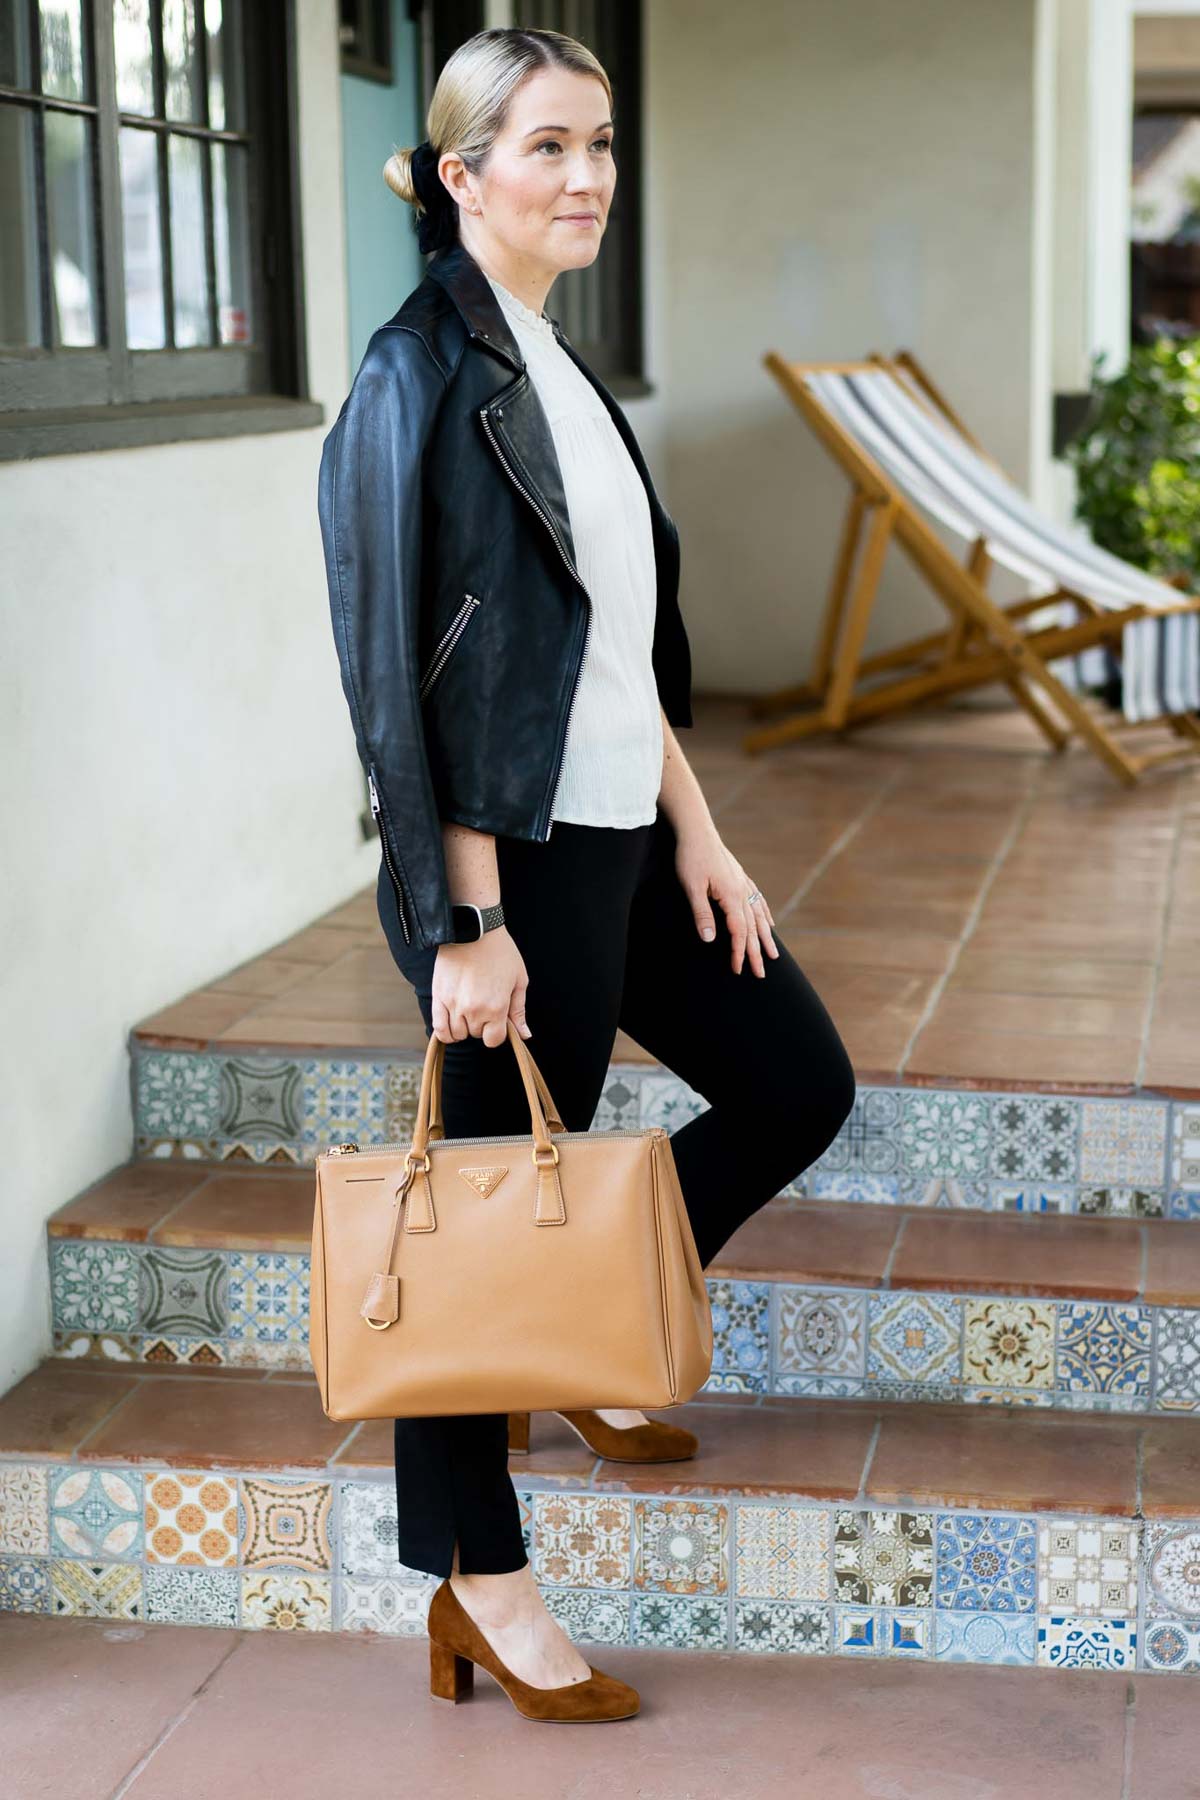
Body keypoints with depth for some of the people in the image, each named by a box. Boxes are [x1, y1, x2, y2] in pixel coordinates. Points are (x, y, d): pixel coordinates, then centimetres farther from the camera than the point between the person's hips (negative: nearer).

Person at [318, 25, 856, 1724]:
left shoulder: (561, 367, 13)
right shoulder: (421, 379, -15)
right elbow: (400, 676, -18)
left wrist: (697, 831, 12)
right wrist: (467, 923, -19)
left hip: (625, 836, 9)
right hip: (514, 861, -9)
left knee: (798, 1086, 17)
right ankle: (477, 1583, 17)